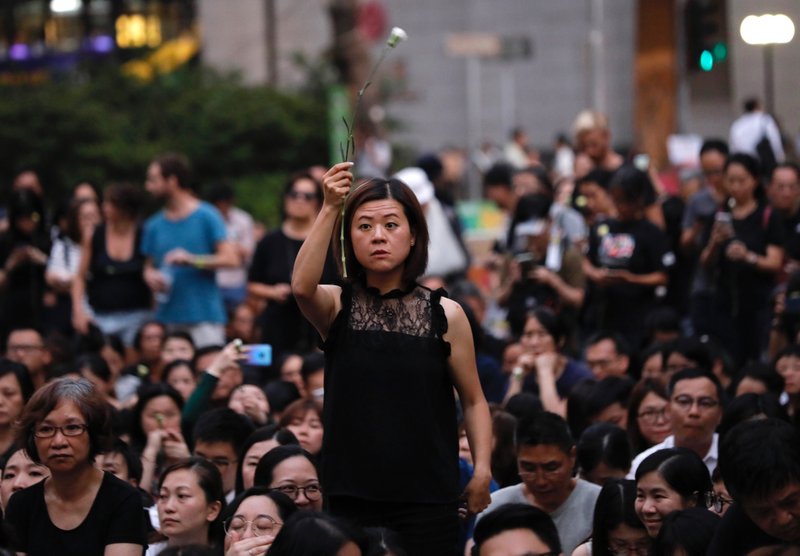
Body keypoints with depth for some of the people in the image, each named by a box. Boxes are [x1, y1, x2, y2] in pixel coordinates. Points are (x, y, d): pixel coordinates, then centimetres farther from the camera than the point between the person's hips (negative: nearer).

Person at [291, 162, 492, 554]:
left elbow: (473, 400, 8)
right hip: (350, 496, 0)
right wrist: (330, 209, -26)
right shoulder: (336, 306, 3)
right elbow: (301, 286, -20)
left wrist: (482, 469, -5)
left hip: (427, 498, 0)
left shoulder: (446, 315, 2)